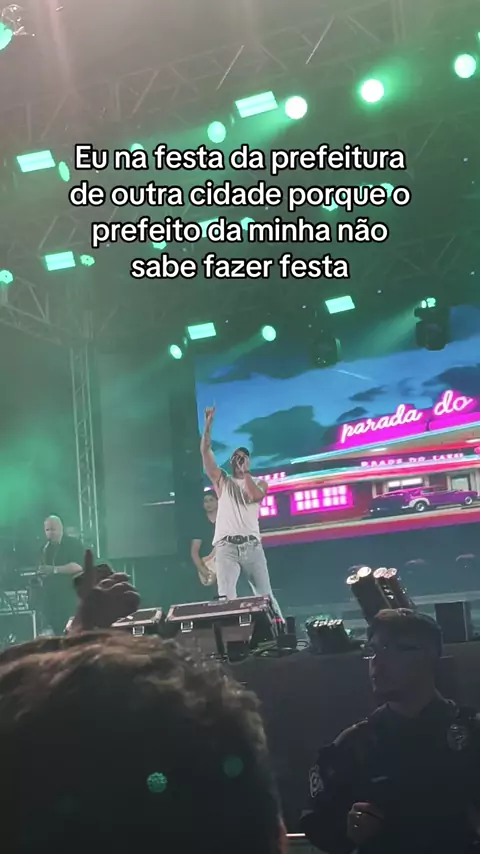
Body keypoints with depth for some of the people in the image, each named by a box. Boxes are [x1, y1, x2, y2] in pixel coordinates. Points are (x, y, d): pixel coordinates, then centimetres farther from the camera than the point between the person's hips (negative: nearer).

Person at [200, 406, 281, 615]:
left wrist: (245, 472, -2)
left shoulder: (259, 482, 14)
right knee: (226, 598, -11)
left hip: (252, 545, 0)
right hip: (226, 546, 0)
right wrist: (208, 424, -2)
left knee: (265, 595, 2)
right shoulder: (222, 480, 15)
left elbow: (255, 496, -11)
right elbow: (205, 451, 4)